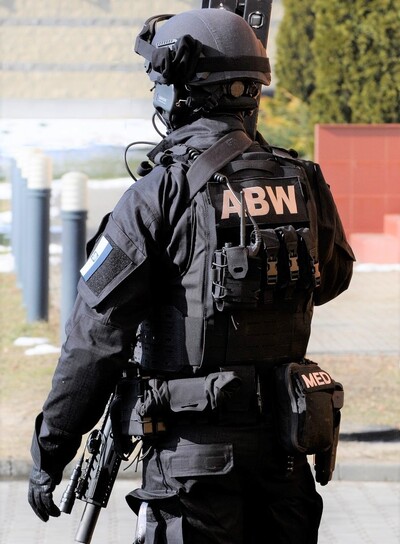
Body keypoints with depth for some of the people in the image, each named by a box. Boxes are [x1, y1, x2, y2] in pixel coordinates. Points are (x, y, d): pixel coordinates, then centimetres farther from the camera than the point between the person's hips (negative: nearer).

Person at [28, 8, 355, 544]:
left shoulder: (161, 193, -12)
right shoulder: (303, 180, 4)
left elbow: (97, 331, -11)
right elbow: (333, 275, 24)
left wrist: (50, 449, -5)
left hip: (195, 436, -5)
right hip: (282, 432, 5)